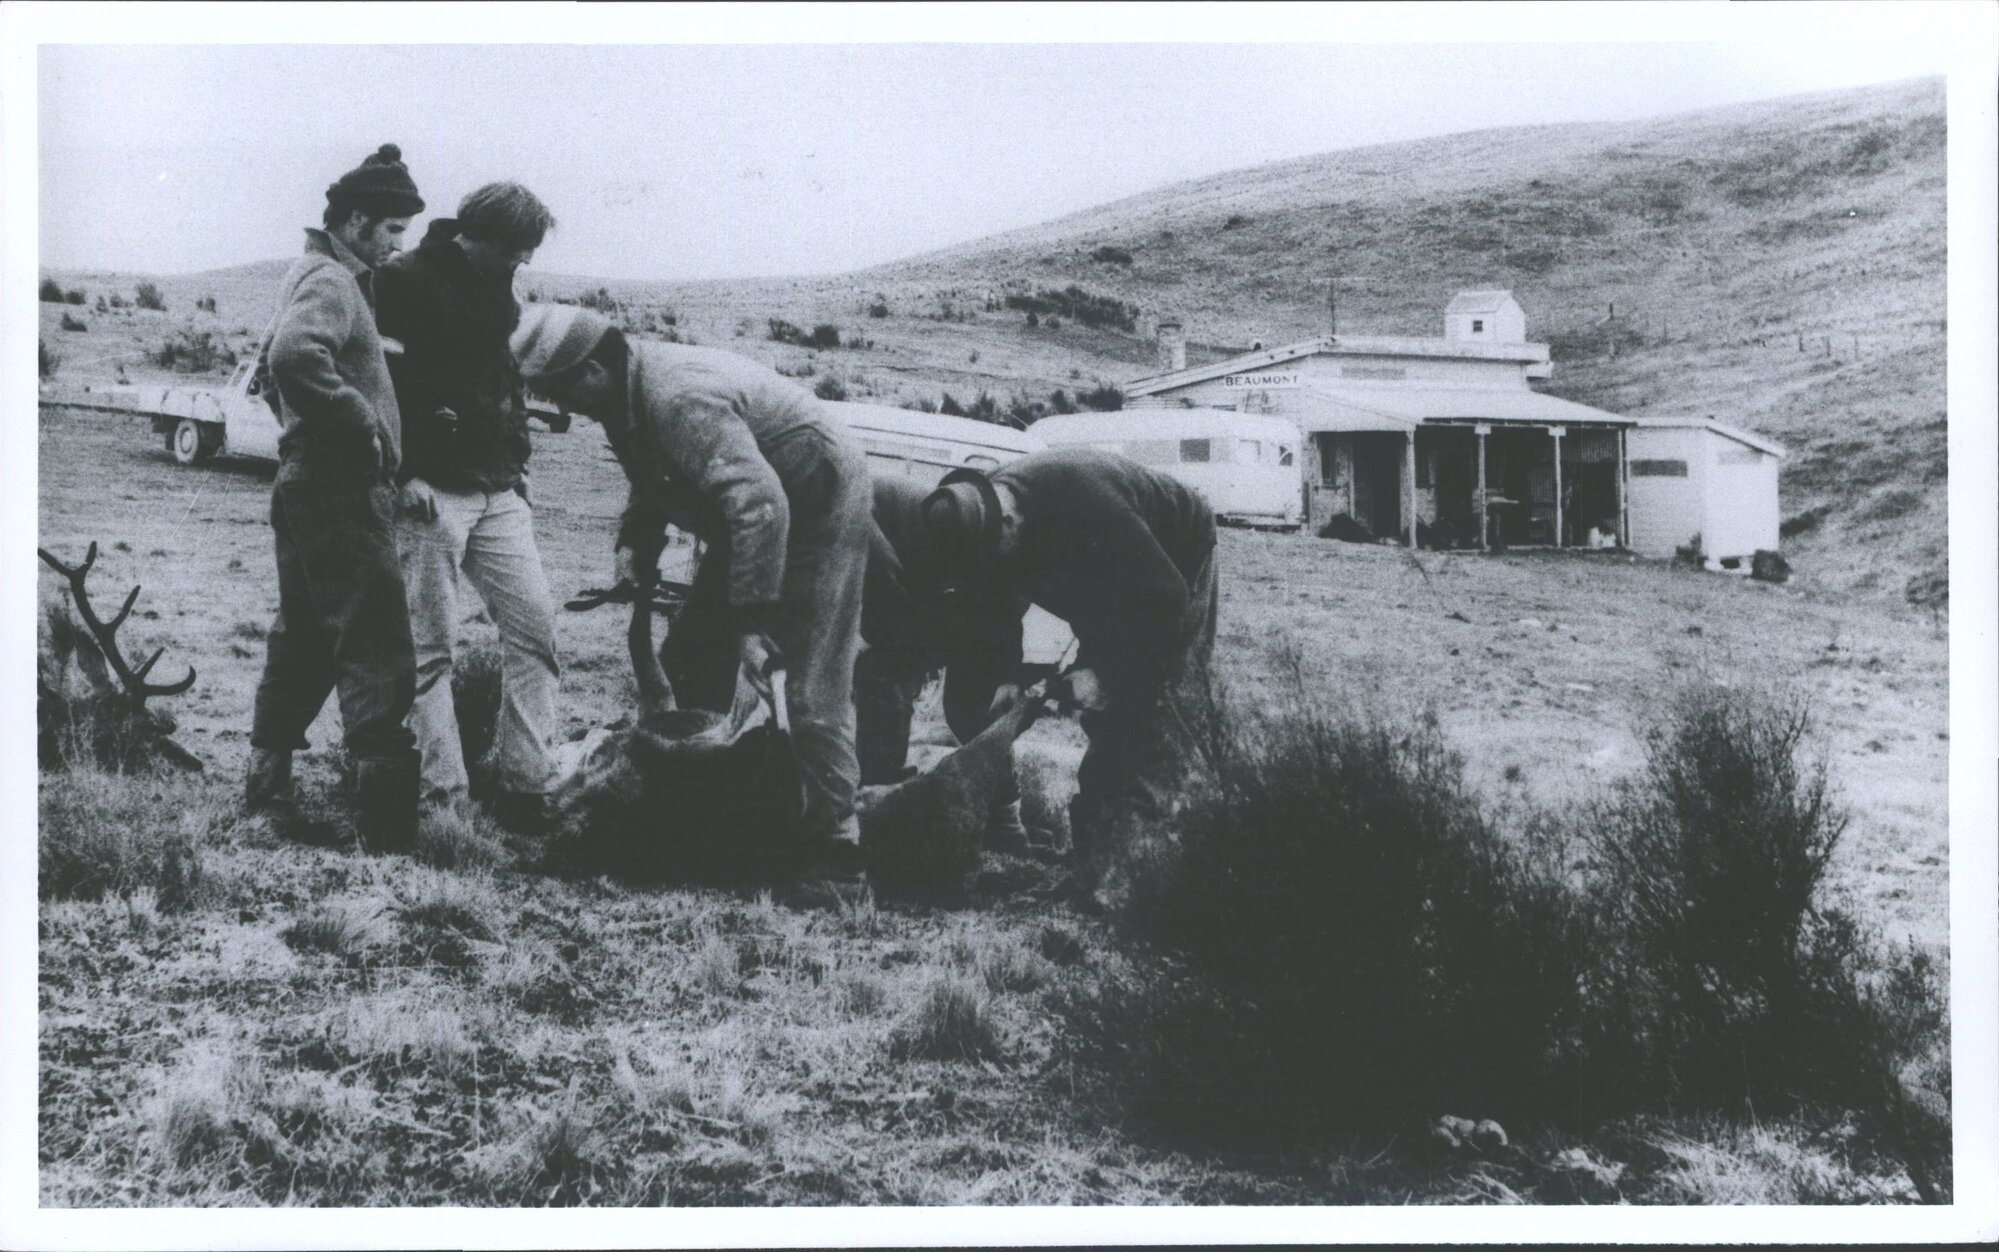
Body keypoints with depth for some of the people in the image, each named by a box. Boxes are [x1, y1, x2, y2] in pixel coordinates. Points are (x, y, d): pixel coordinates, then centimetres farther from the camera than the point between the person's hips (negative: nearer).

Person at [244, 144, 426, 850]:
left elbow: (276, 360, 28)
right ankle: (389, 812, -13)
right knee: (377, 648, -11)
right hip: (343, 488, -11)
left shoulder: (322, 276, 18)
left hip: (306, 485, 11)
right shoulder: (332, 283, -14)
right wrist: (362, 421, -24)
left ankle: (268, 774, 27)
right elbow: (294, 355, -33)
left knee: (304, 634, 19)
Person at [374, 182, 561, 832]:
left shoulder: (496, 288, 16)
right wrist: (405, 474, -19)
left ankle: (522, 780, 5)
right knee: (430, 644, -3)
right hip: (432, 490, -7)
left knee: (535, 622, 0)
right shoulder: (405, 282, -7)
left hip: (497, 492, 7)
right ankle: (443, 792, 1)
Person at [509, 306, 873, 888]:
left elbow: (760, 503, -38)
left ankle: (835, 850, -8)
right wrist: (634, 544, -2)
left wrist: (753, 619, -36)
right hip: (750, 514, 10)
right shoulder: (631, 394, 0)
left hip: (821, 500, -10)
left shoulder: (679, 399, -32)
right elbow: (653, 483, 18)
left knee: (813, 687, -13)